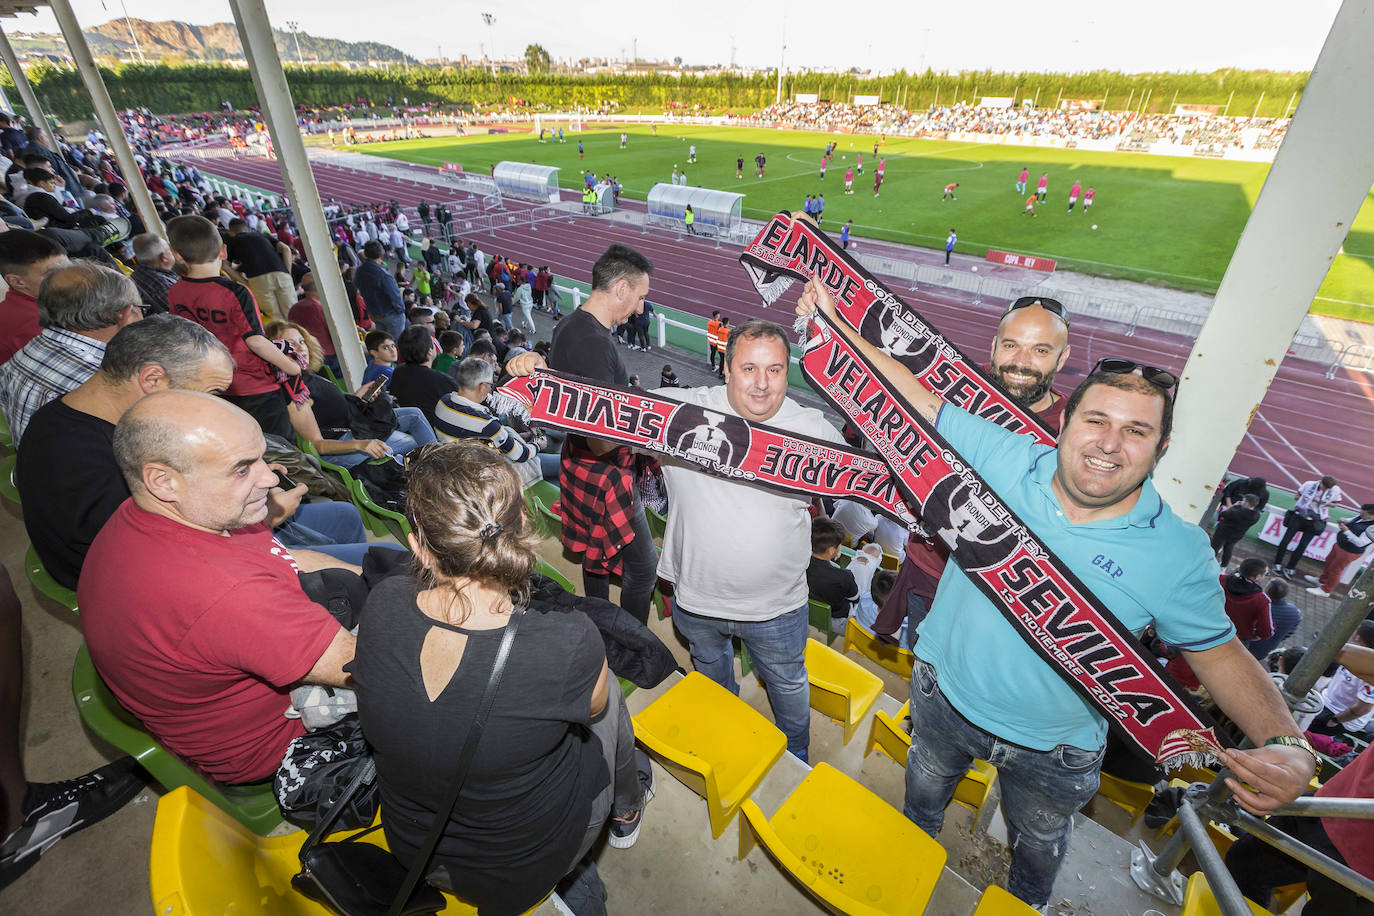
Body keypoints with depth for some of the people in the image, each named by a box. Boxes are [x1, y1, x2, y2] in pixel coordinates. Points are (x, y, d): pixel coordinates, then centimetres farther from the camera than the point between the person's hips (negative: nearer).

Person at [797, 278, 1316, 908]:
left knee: (1037, 850, 31)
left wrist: (1288, 745, -24)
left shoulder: (1180, 553, -19)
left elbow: (1219, 650, -7)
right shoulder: (1005, 458, -20)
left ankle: (1025, 906, 66)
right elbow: (917, 399, -17)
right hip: (944, 695, 1)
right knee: (923, 798, 31)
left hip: (1053, 752, 0)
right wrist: (835, 322, -18)